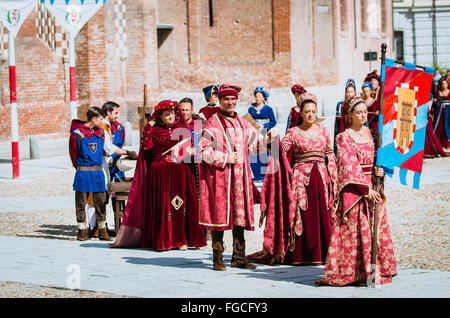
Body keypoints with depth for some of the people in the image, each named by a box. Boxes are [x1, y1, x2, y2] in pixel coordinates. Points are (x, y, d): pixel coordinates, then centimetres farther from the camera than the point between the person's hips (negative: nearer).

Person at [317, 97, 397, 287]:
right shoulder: (344, 138, -5)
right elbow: (349, 166, -12)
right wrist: (365, 189, -17)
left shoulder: (371, 133, 13)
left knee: (376, 228, 5)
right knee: (354, 228, -6)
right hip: (353, 188, -6)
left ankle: (377, 269, 11)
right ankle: (352, 272, -2)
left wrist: (380, 171, -5)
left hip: (372, 185, 6)